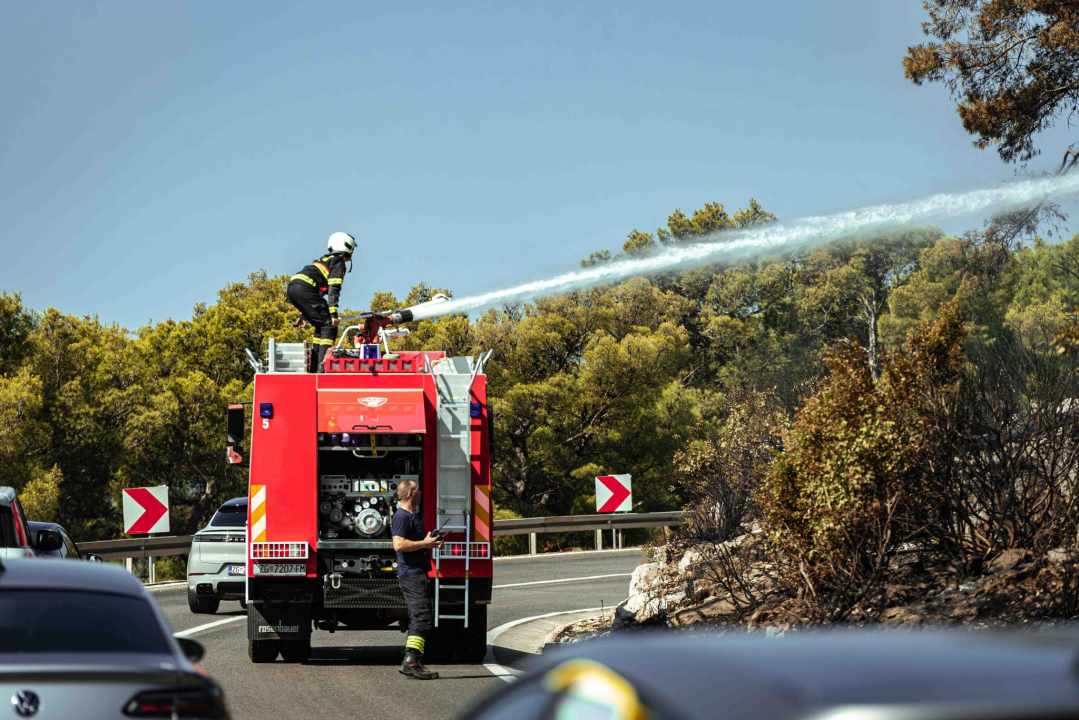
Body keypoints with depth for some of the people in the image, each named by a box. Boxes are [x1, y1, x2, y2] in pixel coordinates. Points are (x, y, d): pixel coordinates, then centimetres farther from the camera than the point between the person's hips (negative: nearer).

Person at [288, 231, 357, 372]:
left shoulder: (325, 260, 32)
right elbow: (333, 290, -10)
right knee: (329, 325, -8)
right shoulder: (338, 263, 4)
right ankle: (323, 366, -22)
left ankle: (314, 363, 16)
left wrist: (305, 315, 34)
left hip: (292, 288, 9)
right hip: (304, 289, -9)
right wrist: (333, 314, -16)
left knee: (321, 325, 19)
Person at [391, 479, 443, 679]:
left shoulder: (414, 515, 21)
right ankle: (411, 661, -22)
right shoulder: (402, 516, -13)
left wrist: (431, 542, 17)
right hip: (411, 574, -11)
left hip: (418, 573, 11)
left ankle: (412, 663, 13)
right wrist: (424, 544, -19)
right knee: (422, 617, -17)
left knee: (418, 618, 11)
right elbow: (399, 544, -25)